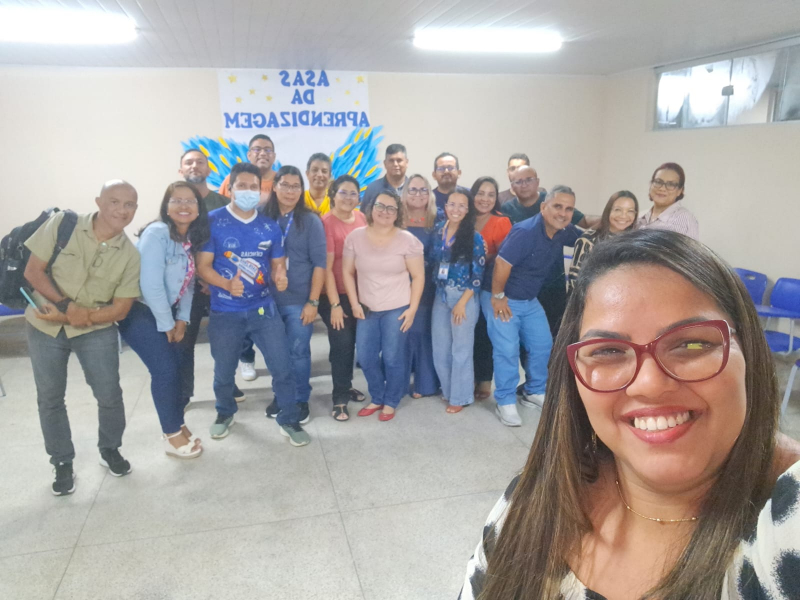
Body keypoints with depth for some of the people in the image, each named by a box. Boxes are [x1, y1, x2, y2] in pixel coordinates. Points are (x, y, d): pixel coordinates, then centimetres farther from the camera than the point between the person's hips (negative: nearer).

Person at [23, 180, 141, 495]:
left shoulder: (130, 255, -11)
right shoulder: (62, 224, -13)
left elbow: (120, 309, -9)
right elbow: (33, 271, -10)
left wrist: (74, 317, -18)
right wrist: (67, 306, -22)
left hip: (96, 329, 0)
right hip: (45, 326, 0)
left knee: (109, 395, 1)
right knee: (49, 398, 8)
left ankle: (110, 450, 28)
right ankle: (63, 463, 26)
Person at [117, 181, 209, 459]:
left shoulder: (192, 238, 3)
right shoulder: (157, 233, -21)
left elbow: (187, 282, 6)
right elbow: (150, 285, -24)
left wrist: (182, 319, -1)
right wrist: (167, 324, -15)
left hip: (165, 312, 8)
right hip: (139, 310, -8)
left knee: (181, 364, 8)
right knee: (165, 369, -8)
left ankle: (175, 423, 28)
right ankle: (172, 434, 10)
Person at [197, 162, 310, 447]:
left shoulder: (270, 227, 4)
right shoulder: (213, 222, -6)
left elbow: (278, 263, 9)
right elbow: (203, 266, -8)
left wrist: (280, 276, -15)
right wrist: (227, 284, -27)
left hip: (263, 308, 2)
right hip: (225, 312, -1)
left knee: (282, 367, 0)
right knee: (224, 371, 15)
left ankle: (289, 420, 19)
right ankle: (225, 413, 43)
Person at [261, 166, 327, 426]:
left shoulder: (310, 221, -3)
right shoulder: (264, 218, 2)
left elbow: (319, 263, -5)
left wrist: (313, 301, -9)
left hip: (299, 300, -2)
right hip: (269, 299, 2)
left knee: (298, 352, 4)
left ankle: (300, 400, 22)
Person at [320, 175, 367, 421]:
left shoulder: (361, 218, 2)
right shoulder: (327, 222, -15)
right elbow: (326, 267, -15)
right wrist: (335, 304, -15)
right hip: (335, 295, -6)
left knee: (351, 342, 16)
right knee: (342, 343, -1)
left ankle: (346, 387, 34)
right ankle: (340, 398, 13)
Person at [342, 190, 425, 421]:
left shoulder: (407, 240, -9)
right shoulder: (356, 237, -2)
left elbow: (418, 276, -5)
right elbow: (347, 272, 4)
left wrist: (412, 309, -9)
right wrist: (354, 303, -1)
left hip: (397, 309, -3)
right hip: (367, 309, 3)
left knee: (392, 358, 4)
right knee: (365, 358, 9)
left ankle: (390, 402, 25)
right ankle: (377, 398, 31)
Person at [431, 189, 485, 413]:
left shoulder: (474, 237, -9)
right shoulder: (438, 233, 5)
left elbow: (478, 275, -10)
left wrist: (462, 302, -13)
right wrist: (438, 292, 4)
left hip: (464, 297, -5)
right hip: (440, 296, 5)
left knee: (461, 348, 5)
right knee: (440, 348, 11)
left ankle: (460, 396, 19)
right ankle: (448, 390, 30)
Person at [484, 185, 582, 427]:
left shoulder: (565, 232, -4)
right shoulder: (526, 231, -28)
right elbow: (502, 263, -27)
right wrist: (498, 297, -20)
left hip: (530, 300, 8)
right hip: (502, 298, -8)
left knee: (543, 345, 11)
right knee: (507, 350, -10)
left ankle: (534, 393, 29)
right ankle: (505, 402, 4)